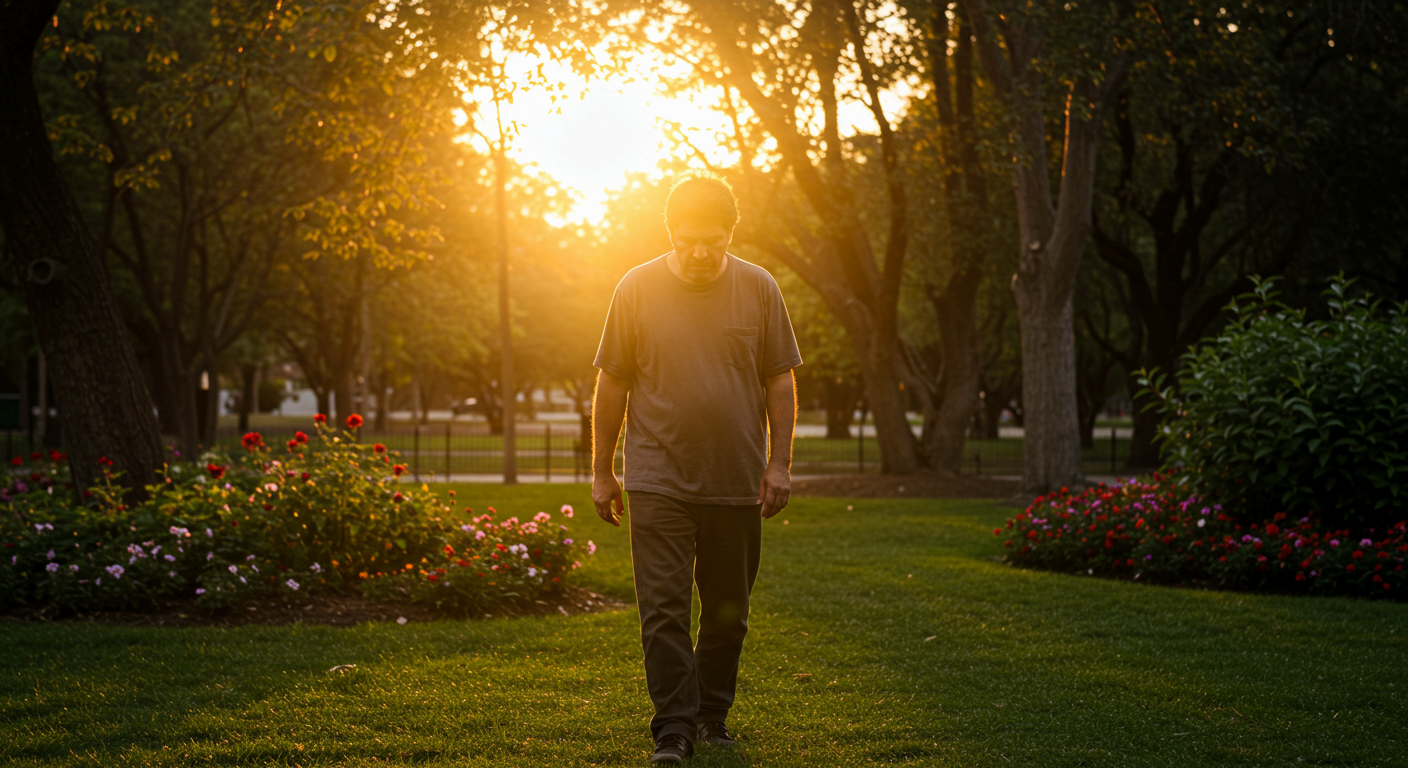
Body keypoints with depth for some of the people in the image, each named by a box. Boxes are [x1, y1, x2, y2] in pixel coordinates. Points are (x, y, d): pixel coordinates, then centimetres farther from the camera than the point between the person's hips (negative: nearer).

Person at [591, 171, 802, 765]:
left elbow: (780, 382, 6)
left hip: (738, 483, 2)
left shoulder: (758, 288, 4)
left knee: (728, 610, 9)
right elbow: (612, 384, 4)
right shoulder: (638, 288, 0)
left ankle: (713, 715, 23)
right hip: (659, 480, -2)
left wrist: (779, 462, -1)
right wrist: (602, 471, 4)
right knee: (663, 608, -8)